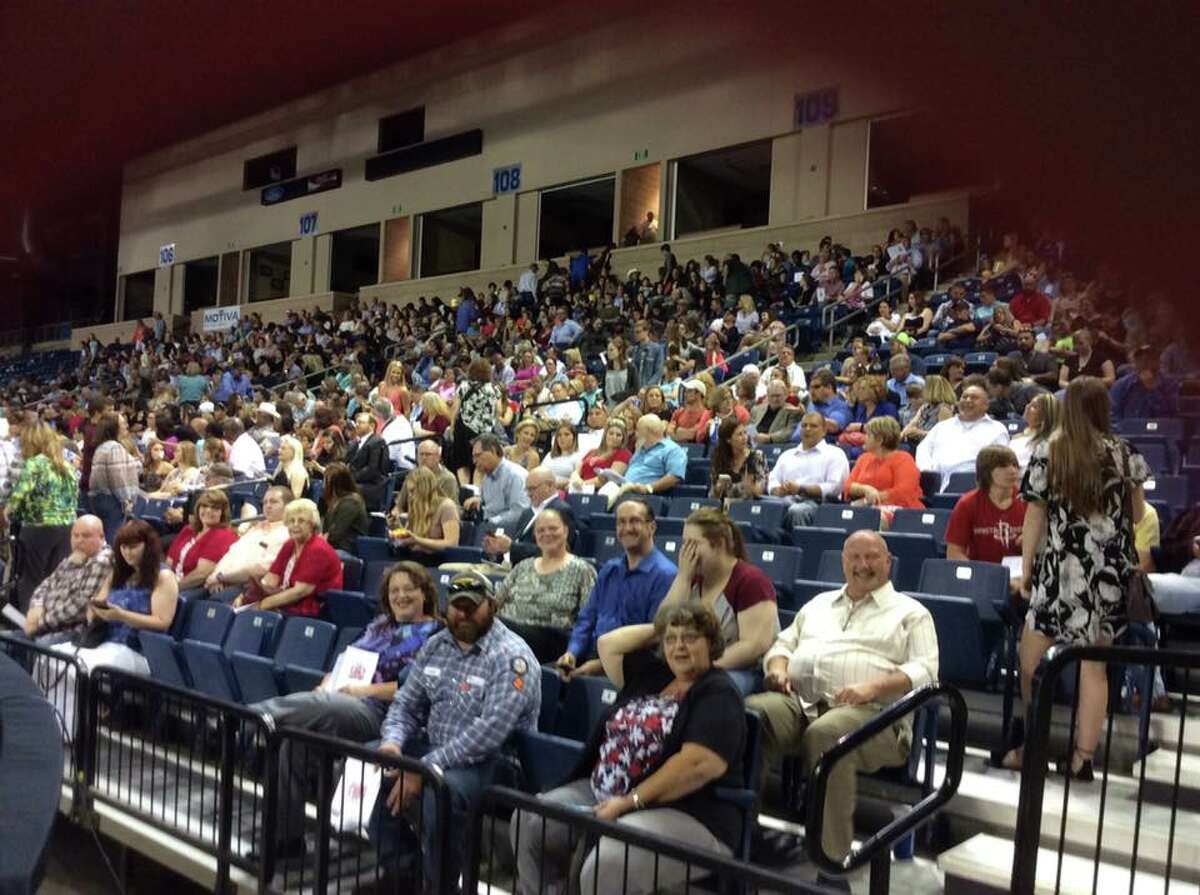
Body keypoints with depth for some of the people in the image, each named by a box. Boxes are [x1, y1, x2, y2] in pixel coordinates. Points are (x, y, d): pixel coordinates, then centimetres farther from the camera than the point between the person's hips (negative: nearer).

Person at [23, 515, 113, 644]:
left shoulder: (102, 562, -13)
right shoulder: (72, 559, 17)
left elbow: (81, 606, -20)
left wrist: (42, 622, -15)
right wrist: (36, 608, -3)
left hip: (75, 632, -9)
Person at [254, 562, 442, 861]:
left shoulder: (433, 634, 1)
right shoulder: (381, 624, 24)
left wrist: (366, 690, -12)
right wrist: (329, 681, 2)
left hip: (377, 712, -6)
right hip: (340, 700, 6)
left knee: (311, 709, -31)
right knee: (292, 736, -17)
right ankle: (287, 836, -12)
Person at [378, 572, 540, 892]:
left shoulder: (511, 657, -18)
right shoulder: (435, 645, 7)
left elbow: (490, 732, -27)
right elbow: (406, 703, 10)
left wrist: (425, 769, -29)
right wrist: (393, 742, -13)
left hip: (492, 761, -8)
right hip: (432, 747, 8)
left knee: (439, 790, -35)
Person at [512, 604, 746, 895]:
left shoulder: (718, 693, -9)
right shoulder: (652, 675, 15)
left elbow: (699, 764, -21)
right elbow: (609, 644, 21)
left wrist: (630, 801, -21)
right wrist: (659, 630, 17)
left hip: (685, 814, -8)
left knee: (608, 863, -34)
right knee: (528, 822, -7)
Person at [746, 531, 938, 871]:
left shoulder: (910, 613, 17)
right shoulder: (818, 603, 32)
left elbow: (924, 670, 3)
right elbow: (782, 643, 30)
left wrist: (872, 687, -14)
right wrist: (779, 669, 4)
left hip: (868, 712, -4)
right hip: (798, 701, 4)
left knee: (826, 734, -40)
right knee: (748, 716, -30)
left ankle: (832, 860, -33)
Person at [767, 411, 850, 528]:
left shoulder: (835, 454, 13)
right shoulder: (787, 455, 29)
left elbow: (834, 487, -2)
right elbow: (772, 481, 19)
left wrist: (801, 489, -12)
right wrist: (781, 490, -6)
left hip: (816, 503, -3)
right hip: (785, 500, 4)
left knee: (797, 511, -39)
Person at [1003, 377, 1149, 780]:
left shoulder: (1047, 451, -2)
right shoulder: (1122, 452, 3)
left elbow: (1035, 516, -2)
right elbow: (1136, 515, 9)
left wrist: (1025, 570, 5)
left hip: (1064, 568, -3)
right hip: (1112, 571, 3)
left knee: (1033, 661, 8)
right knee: (1094, 664, 7)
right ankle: (1082, 757, 10)